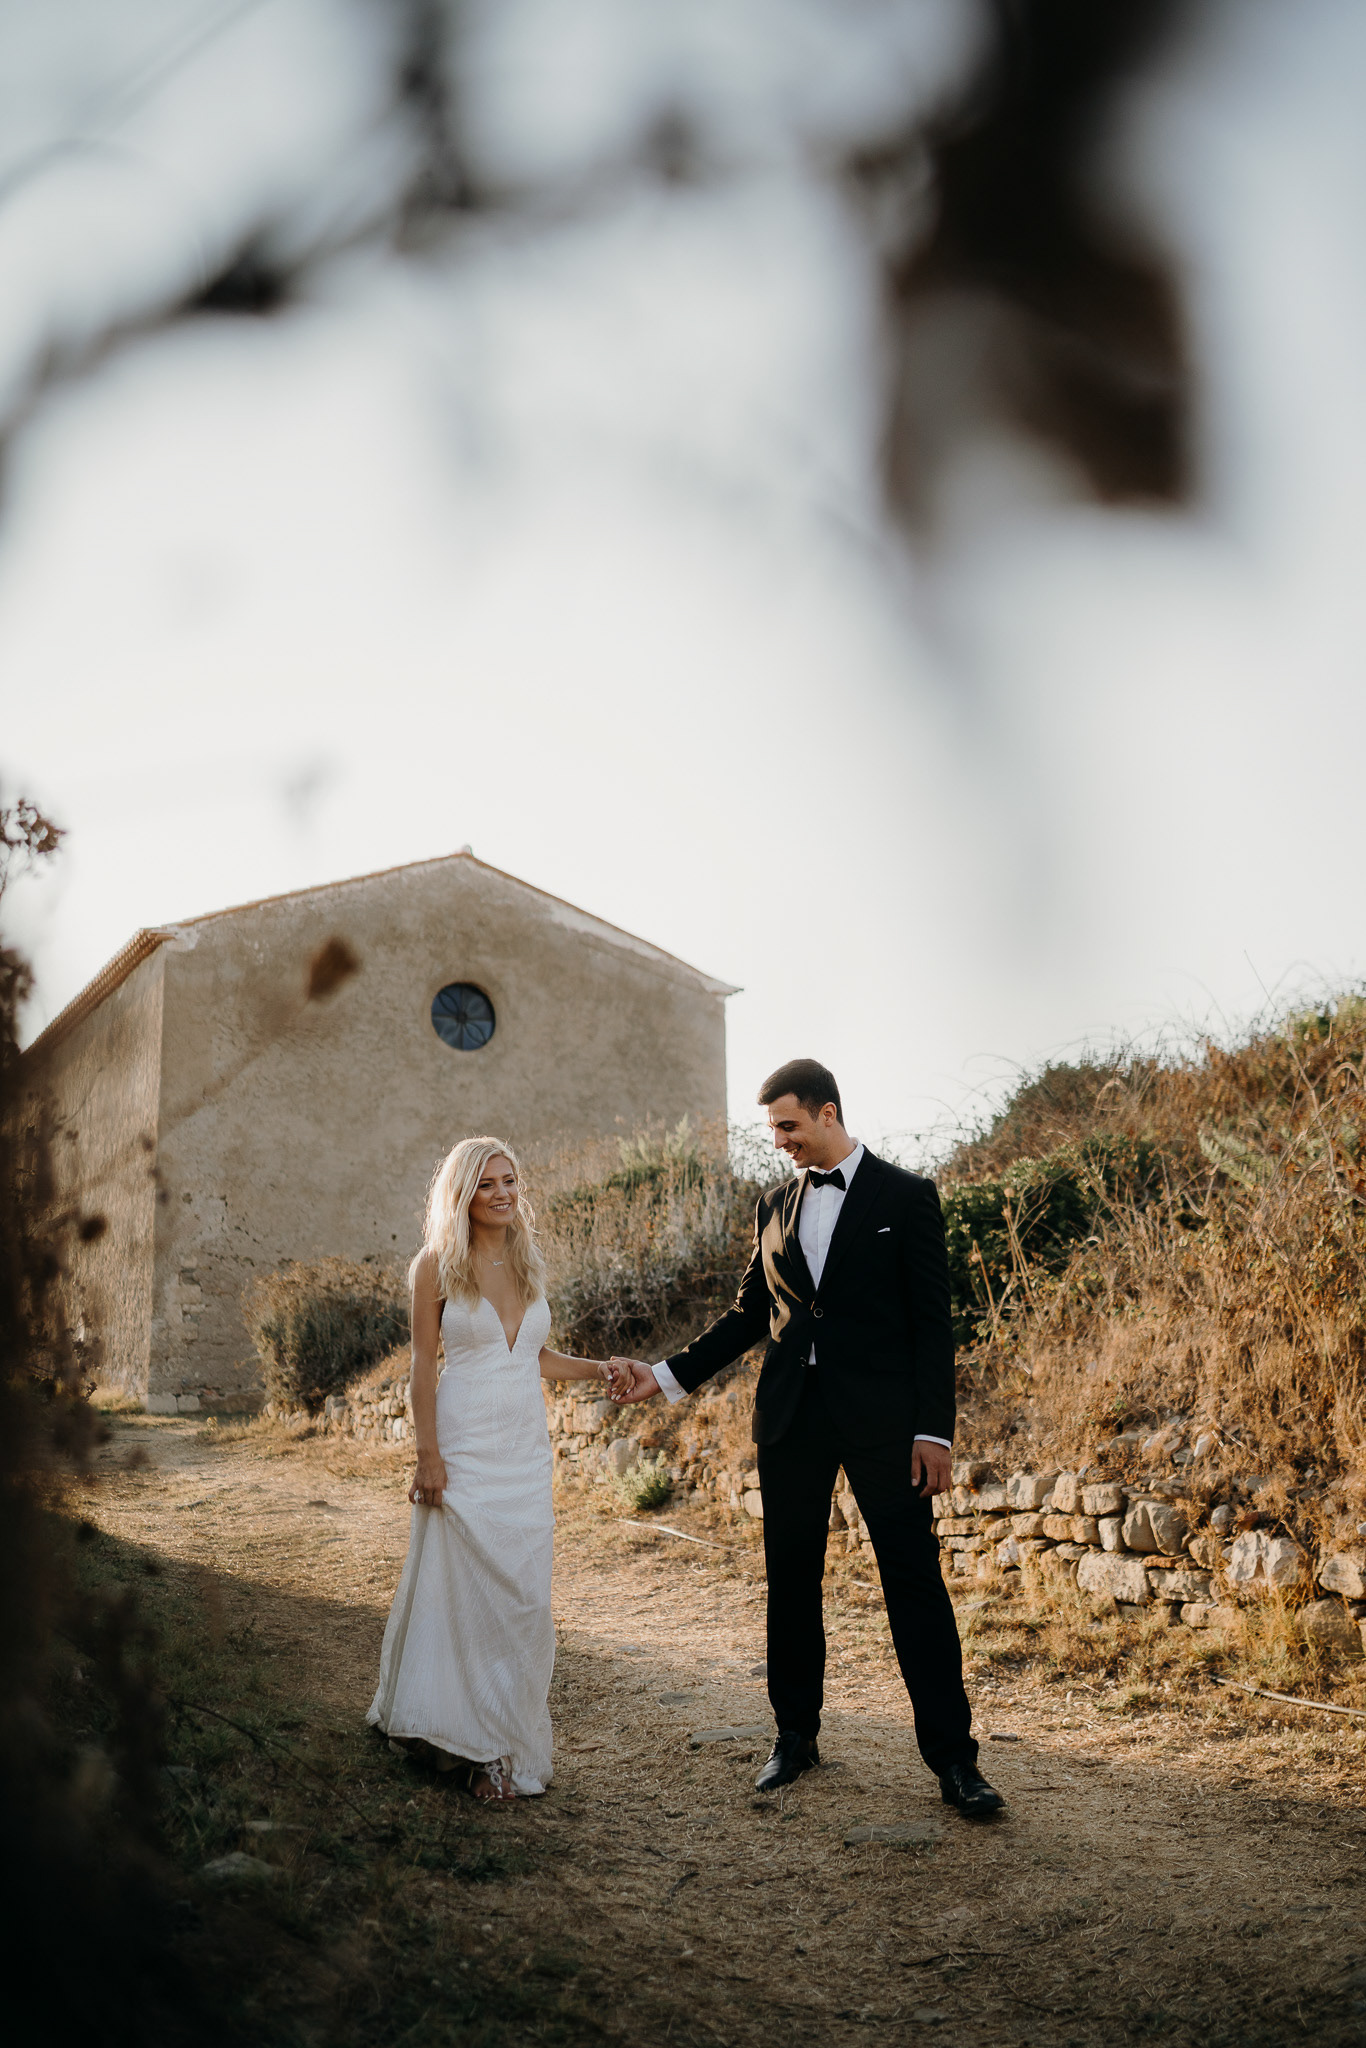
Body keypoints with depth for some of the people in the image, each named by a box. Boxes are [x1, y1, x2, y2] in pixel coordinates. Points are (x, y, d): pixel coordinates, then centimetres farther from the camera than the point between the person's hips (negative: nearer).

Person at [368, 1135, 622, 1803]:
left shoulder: (529, 1263, 10)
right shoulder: (437, 1263, -4)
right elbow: (423, 1363, -5)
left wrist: (599, 1369, 3)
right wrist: (427, 1455, -10)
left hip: (527, 1452, 5)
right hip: (465, 1448, -5)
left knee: (524, 1598, 6)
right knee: (464, 1593, 0)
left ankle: (510, 1743, 18)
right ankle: (465, 1740, 14)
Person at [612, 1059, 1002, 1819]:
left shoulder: (905, 1196, -3)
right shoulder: (776, 1206, 11)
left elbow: (932, 1320, -6)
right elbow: (751, 1313, 15)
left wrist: (934, 1429, -12)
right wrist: (669, 1375, 9)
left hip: (881, 1418, -5)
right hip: (792, 1416, 5)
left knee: (916, 1581, -3)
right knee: (791, 1580, 11)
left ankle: (954, 1758, 5)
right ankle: (796, 1736, 25)